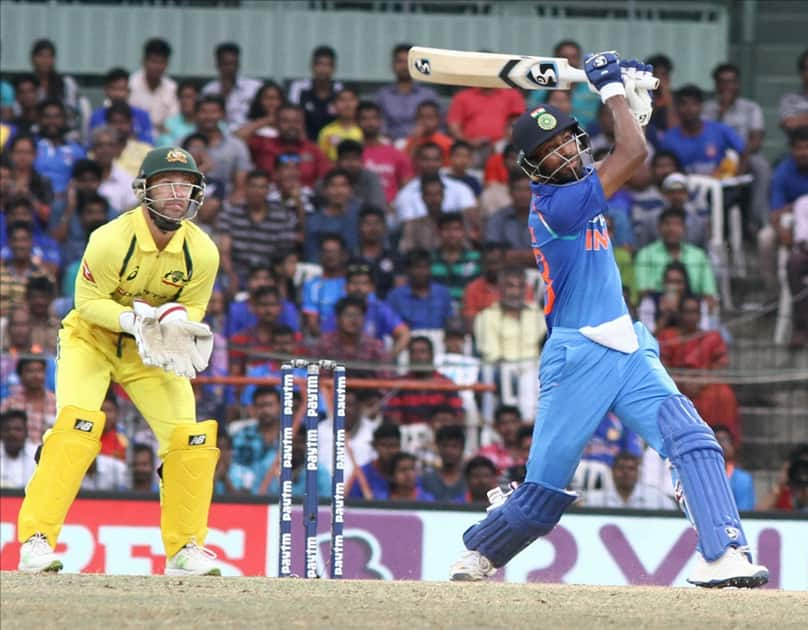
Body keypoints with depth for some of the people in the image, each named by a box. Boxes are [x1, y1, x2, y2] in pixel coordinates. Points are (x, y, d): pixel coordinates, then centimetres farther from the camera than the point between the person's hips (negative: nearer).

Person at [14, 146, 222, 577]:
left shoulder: (202, 253, -15)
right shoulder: (111, 240, -25)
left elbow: (193, 309, -2)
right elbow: (88, 301, -19)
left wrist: (175, 322, -26)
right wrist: (133, 320, -34)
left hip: (152, 350, 4)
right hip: (91, 340, -4)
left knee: (190, 438, -8)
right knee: (76, 424, -25)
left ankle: (185, 549, 7)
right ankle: (36, 540, -21)